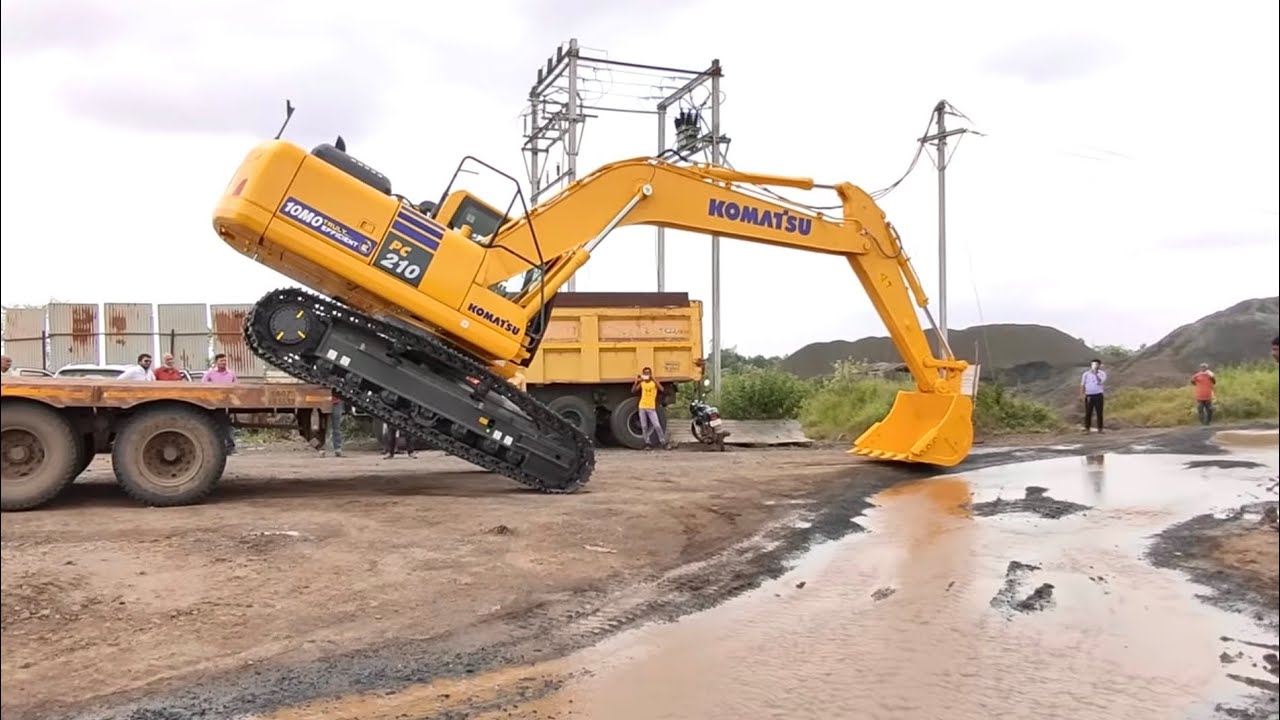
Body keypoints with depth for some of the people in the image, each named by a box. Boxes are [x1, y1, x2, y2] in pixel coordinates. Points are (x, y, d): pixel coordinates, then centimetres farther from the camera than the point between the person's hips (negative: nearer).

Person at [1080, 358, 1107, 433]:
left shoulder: (1102, 373, 5)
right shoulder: (1086, 374, 8)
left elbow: (1101, 382, -13)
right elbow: (1082, 385, 7)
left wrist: (1096, 374, -14)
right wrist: (1082, 394, -5)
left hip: (1098, 395, -1)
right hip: (1089, 396, 1)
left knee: (1099, 413, 0)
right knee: (1088, 413, 1)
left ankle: (1100, 429, 7)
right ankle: (1087, 429, 5)